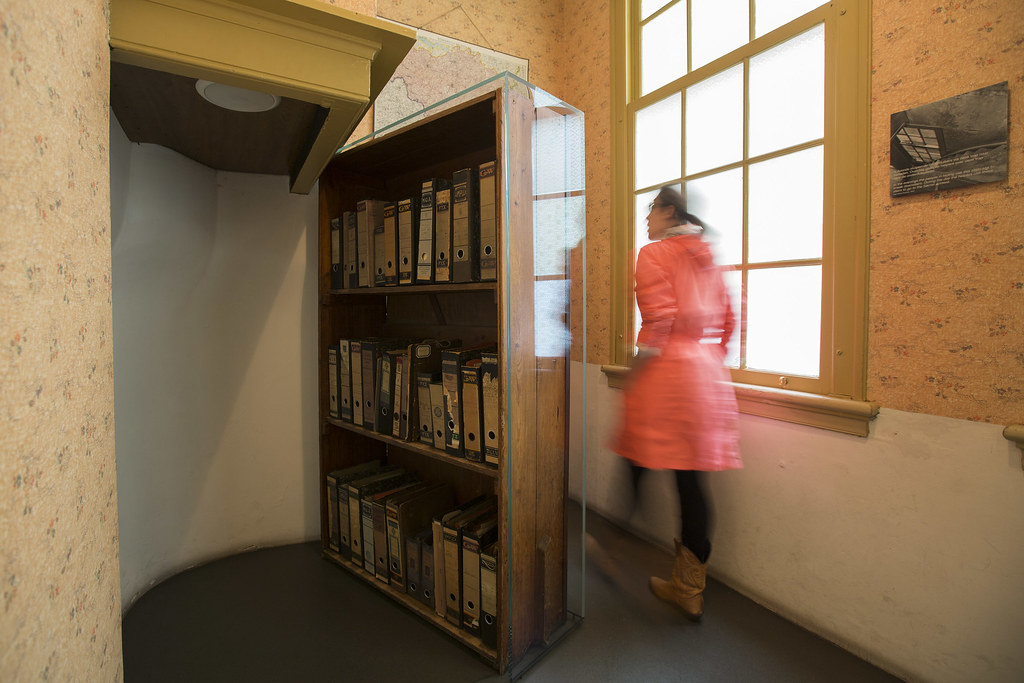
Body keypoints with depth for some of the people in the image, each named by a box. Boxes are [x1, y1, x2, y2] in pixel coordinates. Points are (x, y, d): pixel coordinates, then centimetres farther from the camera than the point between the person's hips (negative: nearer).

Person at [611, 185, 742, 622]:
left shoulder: (654, 254, -4)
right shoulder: (707, 260, 17)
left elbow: (657, 322, -14)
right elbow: (727, 321, 16)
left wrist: (634, 378, -8)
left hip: (664, 372, -6)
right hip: (706, 376, 7)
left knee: (638, 465, 7)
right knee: (692, 479, 8)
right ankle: (689, 589, 19)